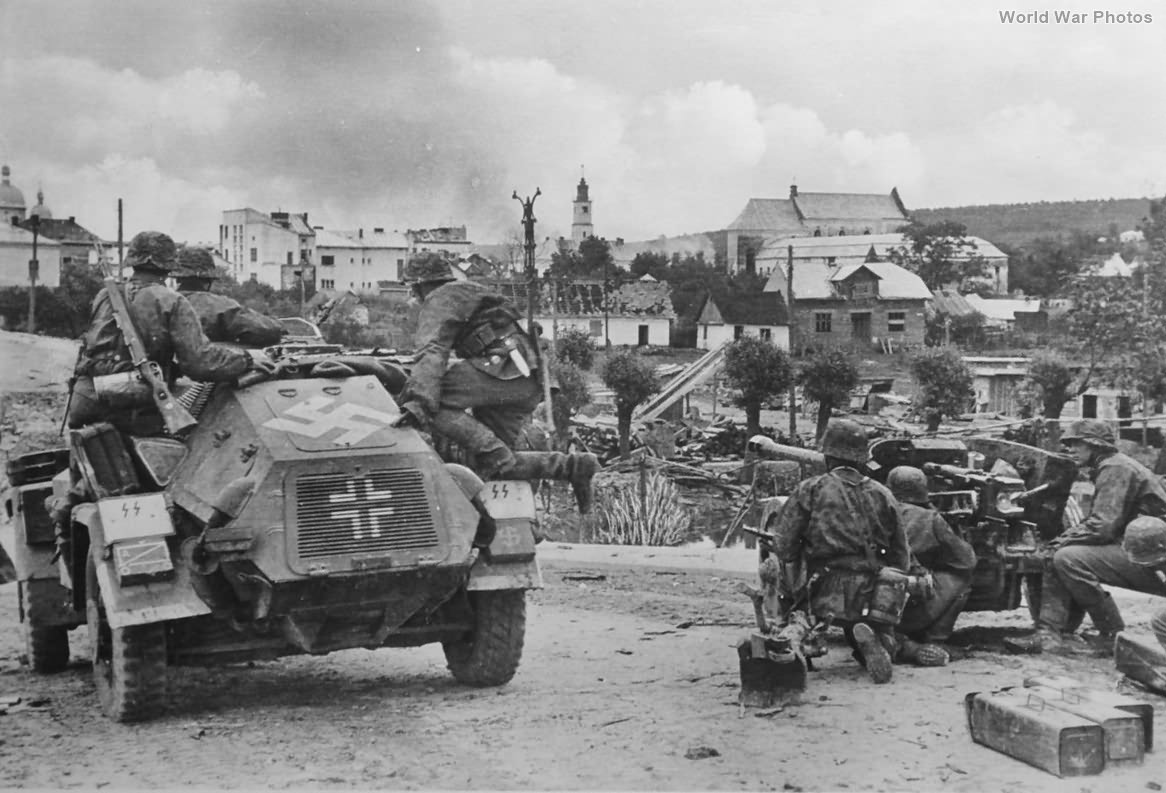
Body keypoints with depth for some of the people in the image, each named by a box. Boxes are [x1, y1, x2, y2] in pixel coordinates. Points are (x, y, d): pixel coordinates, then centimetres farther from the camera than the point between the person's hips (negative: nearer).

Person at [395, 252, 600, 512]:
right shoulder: (470, 291, 32)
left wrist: (419, 400, -27)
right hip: (529, 385, 9)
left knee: (433, 402, -17)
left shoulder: (439, 301, 3)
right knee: (488, 465, 7)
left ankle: (494, 454, -25)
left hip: (503, 369, -9)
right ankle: (573, 466, 1)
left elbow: (432, 352, -15)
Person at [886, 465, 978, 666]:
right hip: (915, 610, -4)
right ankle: (933, 643, 9)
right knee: (960, 578, 16)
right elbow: (967, 560, 9)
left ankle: (897, 644, 3)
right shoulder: (929, 519, 1)